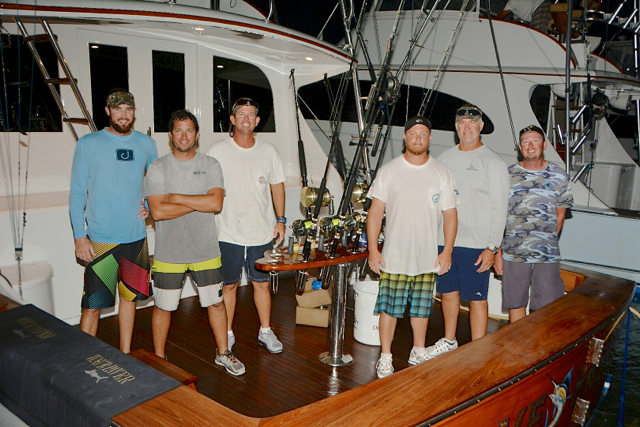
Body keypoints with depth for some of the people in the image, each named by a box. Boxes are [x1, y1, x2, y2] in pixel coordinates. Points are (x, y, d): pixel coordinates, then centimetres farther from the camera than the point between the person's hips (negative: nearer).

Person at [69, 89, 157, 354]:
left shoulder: (146, 144, 6)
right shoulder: (88, 144, -3)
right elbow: (77, 193, -3)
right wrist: (79, 236, -8)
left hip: (136, 237, 4)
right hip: (100, 240, -3)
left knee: (129, 298, 14)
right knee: (92, 306, -3)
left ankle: (125, 359, 29)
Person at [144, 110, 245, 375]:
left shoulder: (210, 166, 0)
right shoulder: (158, 168, -5)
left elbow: (216, 203, -15)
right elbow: (158, 211, -17)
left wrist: (176, 198, -15)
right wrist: (200, 203, -15)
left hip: (205, 251, 2)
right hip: (169, 252, -1)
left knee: (216, 302, 13)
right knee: (163, 306, 9)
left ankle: (223, 353, 31)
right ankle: (159, 359, 28)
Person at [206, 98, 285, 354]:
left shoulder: (268, 151, 5)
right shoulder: (218, 151, -3)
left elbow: (277, 185, 13)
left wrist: (280, 220, 7)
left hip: (262, 232, 2)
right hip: (229, 233, -2)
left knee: (262, 283, 10)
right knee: (229, 285, 9)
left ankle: (265, 331, 27)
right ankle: (227, 334, 25)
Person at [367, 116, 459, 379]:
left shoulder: (442, 174, 3)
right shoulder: (388, 171, 0)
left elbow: (450, 215, 5)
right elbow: (375, 212, 0)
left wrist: (447, 251, 0)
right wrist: (373, 249, -6)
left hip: (428, 257, 2)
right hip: (393, 257, -1)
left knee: (421, 307, 12)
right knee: (389, 307, 1)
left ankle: (418, 353, 30)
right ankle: (385, 357, 15)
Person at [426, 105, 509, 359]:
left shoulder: (493, 163, -5)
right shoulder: (445, 158, 11)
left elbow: (499, 209, -7)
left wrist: (492, 247, -14)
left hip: (476, 244, -5)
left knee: (476, 298, -1)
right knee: (448, 291, 15)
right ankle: (449, 341, 33)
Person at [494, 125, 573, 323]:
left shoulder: (559, 176, 3)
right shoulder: (508, 175, 1)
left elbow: (560, 214, 11)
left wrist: (548, 243, 7)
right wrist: (497, 251, 0)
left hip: (547, 256, 0)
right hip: (513, 254, 0)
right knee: (515, 304, 9)